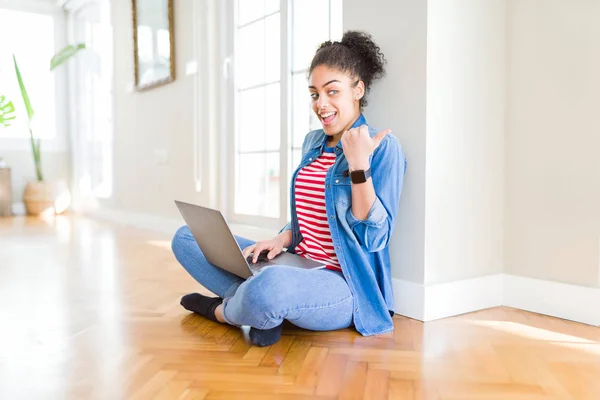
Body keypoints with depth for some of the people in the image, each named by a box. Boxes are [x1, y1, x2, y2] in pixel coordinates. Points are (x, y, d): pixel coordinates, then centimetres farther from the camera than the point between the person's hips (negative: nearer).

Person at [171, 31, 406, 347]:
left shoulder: (383, 147, -9)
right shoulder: (313, 142, 13)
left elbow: (374, 238, -14)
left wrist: (358, 166, -23)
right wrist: (284, 237, 0)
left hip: (343, 283, -8)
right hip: (297, 268, 8)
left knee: (271, 284, -42)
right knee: (186, 238, 4)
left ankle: (223, 311, -7)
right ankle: (264, 312, -14)